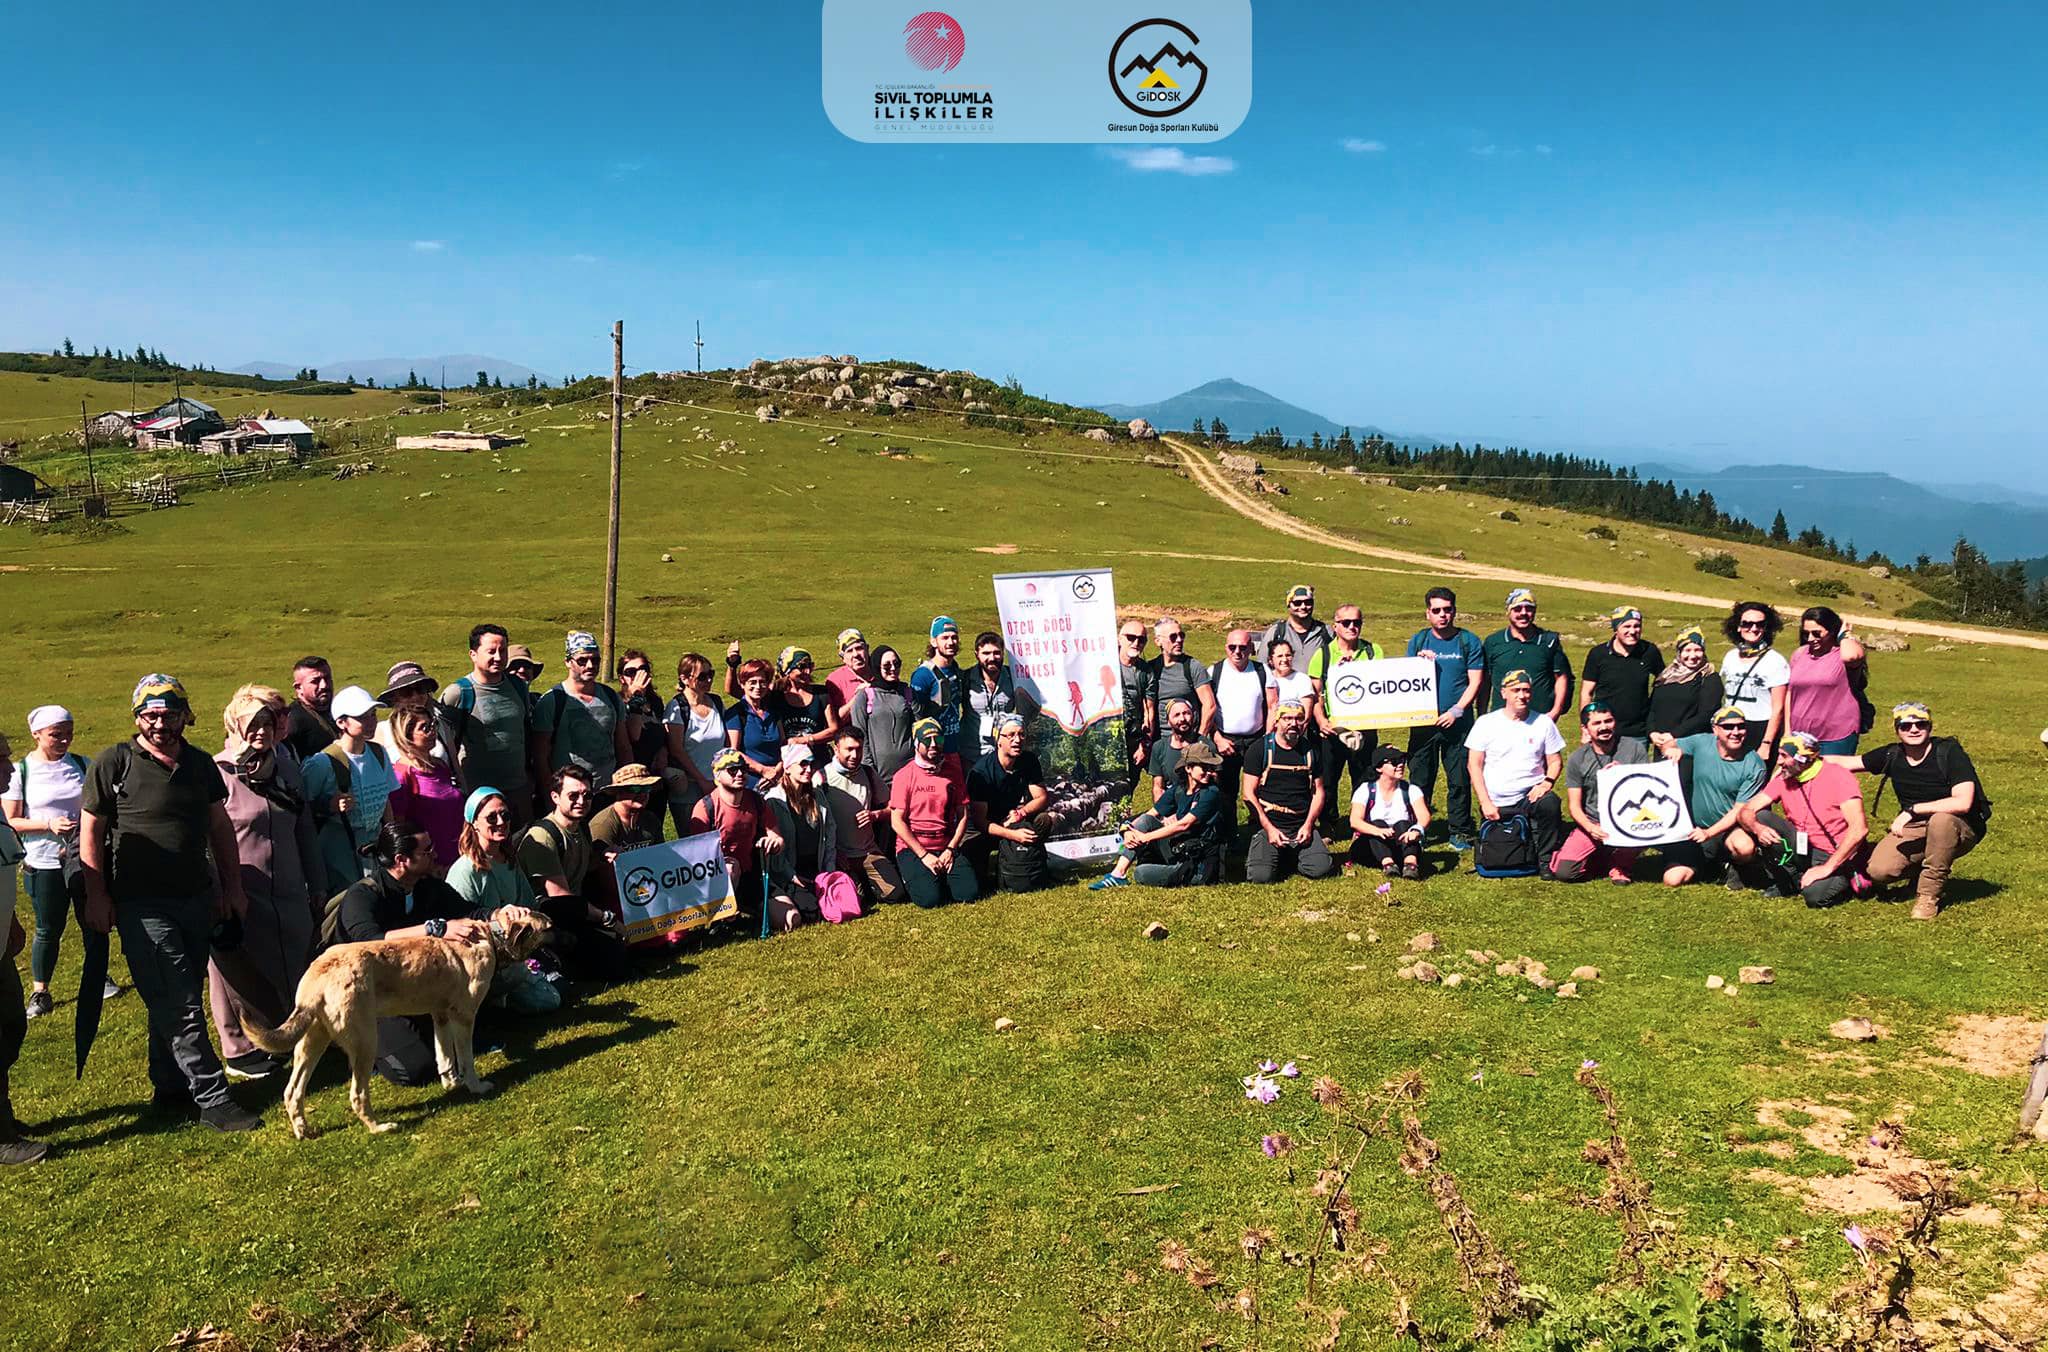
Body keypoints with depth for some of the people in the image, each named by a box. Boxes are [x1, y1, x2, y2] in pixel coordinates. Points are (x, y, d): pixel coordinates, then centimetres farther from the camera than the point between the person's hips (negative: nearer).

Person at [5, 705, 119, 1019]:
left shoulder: (81, 764, 5)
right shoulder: (20, 770, -4)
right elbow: (11, 822, -6)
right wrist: (49, 824, -21)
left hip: (86, 859, 3)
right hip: (44, 864, -2)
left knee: (94, 925, 11)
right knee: (48, 931, 7)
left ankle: (99, 979, 29)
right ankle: (40, 993, 23)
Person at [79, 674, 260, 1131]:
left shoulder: (201, 764, 7)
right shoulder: (113, 763, -6)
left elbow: (220, 827, 14)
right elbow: (90, 831, -4)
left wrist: (232, 886, 12)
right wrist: (96, 896, -7)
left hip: (197, 900, 5)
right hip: (142, 906, -5)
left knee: (176, 1002, 13)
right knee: (180, 1007, -7)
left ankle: (171, 1089, 26)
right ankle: (213, 1100, -3)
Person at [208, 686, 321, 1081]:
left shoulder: (289, 770, 9)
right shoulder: (218, 773, -9)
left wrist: (316, 886, 17)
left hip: (288, 893, 5)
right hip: (240, 897, -5)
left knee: (295, 970, 11)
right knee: (240, 975, 6)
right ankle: (241, 1051, 21)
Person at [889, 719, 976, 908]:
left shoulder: (952, 773, 8)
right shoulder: (904, 775, -5)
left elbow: (962, 816, 7)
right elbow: (897, 821, -9)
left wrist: (950, 850, -7)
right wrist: (924, 856, -13)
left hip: (946, 848, 4)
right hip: (912, 849, -4)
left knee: (970, 893, -16)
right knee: (930, 898, -24)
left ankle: (938, 877, 14)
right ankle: (912, 878, 10)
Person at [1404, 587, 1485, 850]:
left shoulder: (1469, 641, 3)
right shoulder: (1418, 640, 10)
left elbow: (1475, 682, -1)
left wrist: (1456, 711, -11)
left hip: (1458, 723, -2)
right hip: (1423, 721, 2)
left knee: (1459, 781, 2)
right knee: (1419, 779, 4)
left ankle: (1460, 832, 12)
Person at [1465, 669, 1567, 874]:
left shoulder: (1543, 722, 5)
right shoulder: (1485, 723, 0)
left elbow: (1555, 761, 9)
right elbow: (1474, 765, -1)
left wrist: (1547, 782, -13)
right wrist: (1485, 803, -9)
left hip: (1530, 796, 0)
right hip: (1496, 804, 0)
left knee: (1550, 803, -35)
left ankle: (1545, 860, -17)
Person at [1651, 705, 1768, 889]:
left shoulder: (1754, 765, -13)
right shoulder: (1702, 743, -6)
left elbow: (1740, 810, -13)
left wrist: (1709, 833, -24)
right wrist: (1665, 744, -17)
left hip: (1729, 827, -3)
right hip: (1695, 826, 3)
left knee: (1745, 847, -39)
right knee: (1673, 880, -13)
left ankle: (1735, 867, 1)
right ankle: (1708, 863, 22)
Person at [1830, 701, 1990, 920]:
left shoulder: (1949, 752, -16)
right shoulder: (1892, 755, -1)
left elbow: (1962, 803, -28)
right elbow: (1845, 763, 9)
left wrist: (1912, 810, -27)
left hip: (1960, 830, -4)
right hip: (1913, 829, 4)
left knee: (1941, 820, -40)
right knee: (1878, 871, -20)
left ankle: (1929, 895, -21)